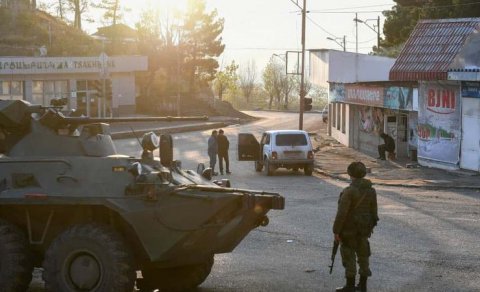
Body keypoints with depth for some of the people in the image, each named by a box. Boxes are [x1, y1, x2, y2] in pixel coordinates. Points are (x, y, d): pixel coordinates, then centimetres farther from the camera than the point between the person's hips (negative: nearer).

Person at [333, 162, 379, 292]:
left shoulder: (349, 191, -19)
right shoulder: (371, 191, 2)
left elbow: (342, 213, -19)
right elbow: (374, 211, 9)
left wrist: (336, 231, -13)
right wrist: (371, 226, 21)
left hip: (349, 229, -7)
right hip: (364, 229, 7)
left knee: (349, 257, 1)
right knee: (363, 255, 14)